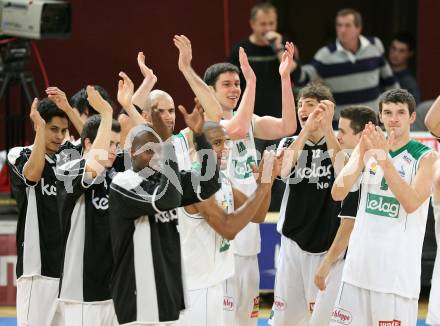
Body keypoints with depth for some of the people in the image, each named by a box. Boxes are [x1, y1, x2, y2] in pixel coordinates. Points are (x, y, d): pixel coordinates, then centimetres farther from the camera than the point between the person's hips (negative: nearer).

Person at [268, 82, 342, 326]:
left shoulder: (338, 143, -1)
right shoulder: (290, 144, 6)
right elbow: (283, 171, -16)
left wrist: (326, 126, -31)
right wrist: (307, 129, -28)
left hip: (328, 242, -3)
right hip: (293, 240, 3)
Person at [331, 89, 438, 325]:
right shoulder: (367, 148, 9)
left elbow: (411, 204, -18)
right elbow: (337, 194, -1)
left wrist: (385, 160, -23)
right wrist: (362, 155, -14)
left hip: (398, 270, -4)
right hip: (359, 264, 4)